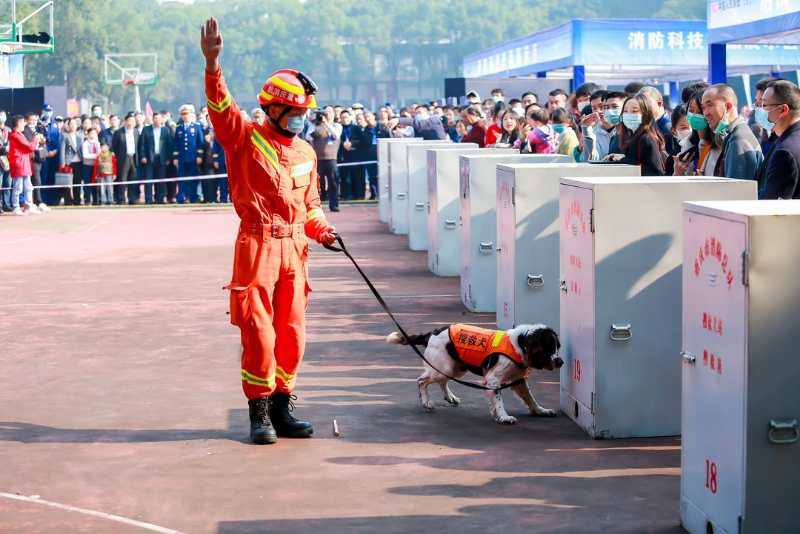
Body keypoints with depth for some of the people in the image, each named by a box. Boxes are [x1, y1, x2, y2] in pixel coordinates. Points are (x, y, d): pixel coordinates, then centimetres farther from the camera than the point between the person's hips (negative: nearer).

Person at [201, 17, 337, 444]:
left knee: (292, 333, 8)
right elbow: (220, 107, -17)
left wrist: (321, 229, 5)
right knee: (258, 333, -6)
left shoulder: (304, 152, 16)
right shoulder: (246, 138, -1)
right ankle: (259, 412, 4)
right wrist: (212, 66, -32)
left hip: (294, 248, 6)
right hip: (257, 245, -5)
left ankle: (281, 409, 19)